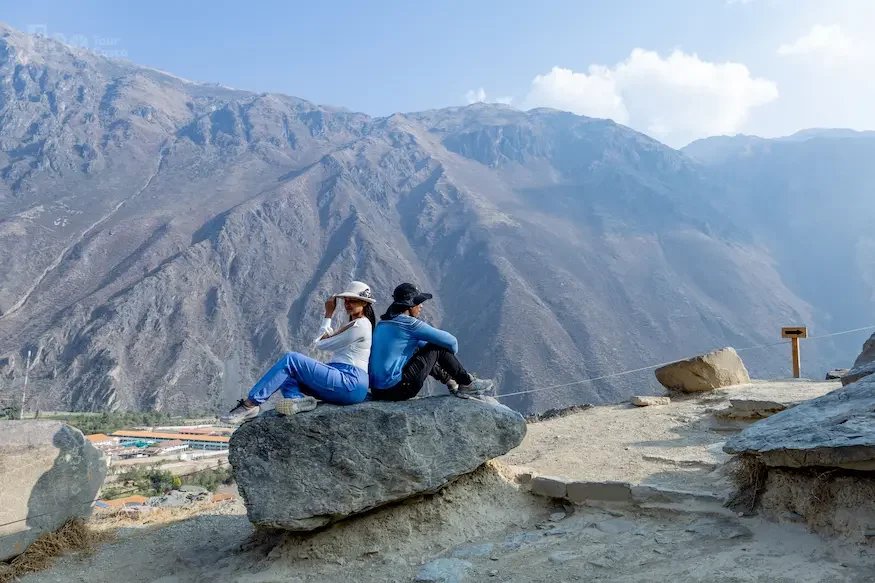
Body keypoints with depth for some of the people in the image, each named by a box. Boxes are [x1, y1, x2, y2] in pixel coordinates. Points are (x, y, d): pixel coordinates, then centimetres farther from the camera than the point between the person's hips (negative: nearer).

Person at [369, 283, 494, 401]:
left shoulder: (383, 323, 13)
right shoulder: (408, 323, -13)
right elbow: (450, 341, -8)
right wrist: (451, 353, 15)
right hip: (398, 390, -9)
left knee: (426, 353, 25)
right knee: (438, 348, 0)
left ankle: (453, 384, 31)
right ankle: (467, 384, 15)